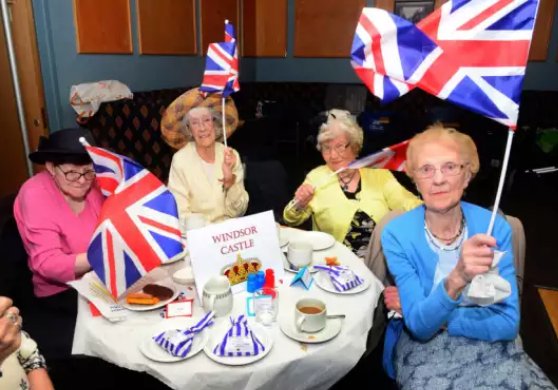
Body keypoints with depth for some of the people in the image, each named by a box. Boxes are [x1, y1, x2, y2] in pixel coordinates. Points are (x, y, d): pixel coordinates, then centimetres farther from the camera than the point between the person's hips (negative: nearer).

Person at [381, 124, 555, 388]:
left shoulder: (495, 227, -10)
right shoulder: (397, 234, -15)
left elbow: (507, 323, -11)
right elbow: (420, 326, -20)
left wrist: (426, 314, -15)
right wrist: (455, 280, -38)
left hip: (490, 344, 2)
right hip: (424, 347, -2)